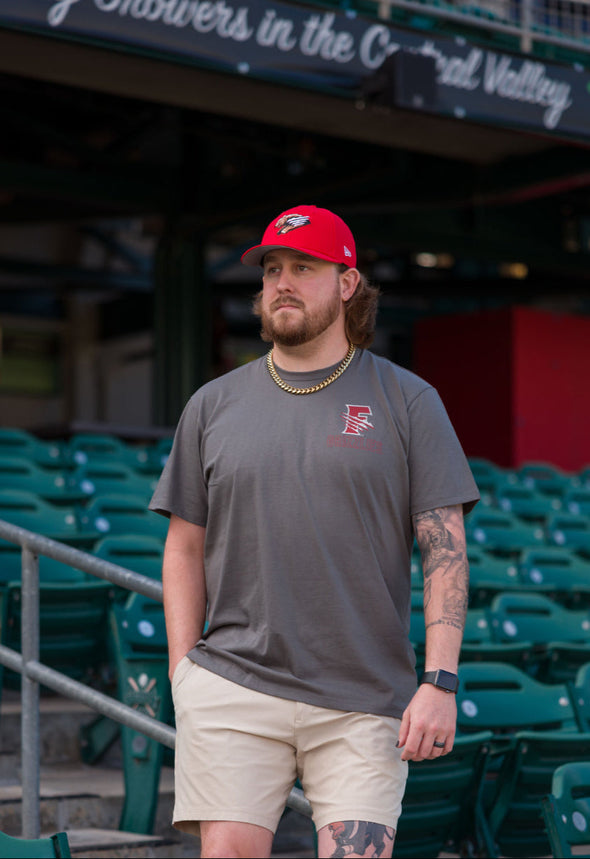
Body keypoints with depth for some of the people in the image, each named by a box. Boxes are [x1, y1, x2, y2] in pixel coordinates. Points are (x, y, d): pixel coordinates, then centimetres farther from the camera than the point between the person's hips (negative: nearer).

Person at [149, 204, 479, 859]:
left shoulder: (408, 402, 6)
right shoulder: (213, 406, 12)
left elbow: (446, 547, 1)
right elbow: (185, 549, 13)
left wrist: (440, 682, -9)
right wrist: (184, 681, 4)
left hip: (364, 703, -1)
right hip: (233, 690, 1)